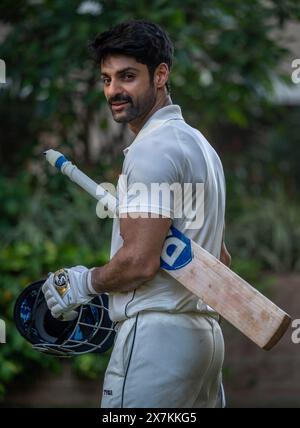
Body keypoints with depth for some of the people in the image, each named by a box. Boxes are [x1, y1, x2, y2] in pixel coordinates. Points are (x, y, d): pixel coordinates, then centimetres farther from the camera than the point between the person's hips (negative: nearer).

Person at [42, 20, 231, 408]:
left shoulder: (152, 149, -12)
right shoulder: (198, 143, 21)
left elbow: (139, 262, -18)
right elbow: (220, 259, 26)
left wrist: (84, 282, -2)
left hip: (156, 334, -10)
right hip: (204, 335, 10)